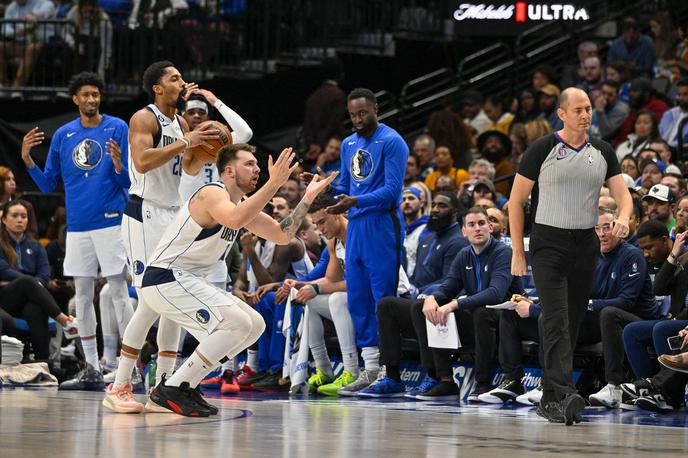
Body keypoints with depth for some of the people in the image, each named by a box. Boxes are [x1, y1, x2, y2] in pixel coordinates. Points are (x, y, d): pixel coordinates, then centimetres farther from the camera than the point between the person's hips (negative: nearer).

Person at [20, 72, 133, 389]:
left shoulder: (117, 128, -1)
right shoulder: (63, 135, 10)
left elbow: (130, 181, -2)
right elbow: (48, 184, 13)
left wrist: (118, 165, -23)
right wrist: (27, 160, -2)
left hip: (111, 222, -5)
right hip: (78, 226, 5)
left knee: (120, 294, -5)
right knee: (83, 296, 7)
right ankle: (91, 369, 13)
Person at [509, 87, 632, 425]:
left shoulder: (603, 153, 9)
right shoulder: (542, 150, -3)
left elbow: (622, 194, 6)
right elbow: (516, 201, 0)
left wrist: (623, 217, -19)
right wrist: (518, 253, -4)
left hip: (585, 245, 5)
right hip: (549, 243, -5)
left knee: (573, 322, 7)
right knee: (556, 321, -16)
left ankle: (549, 400, 16)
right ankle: (564, 396, -26)